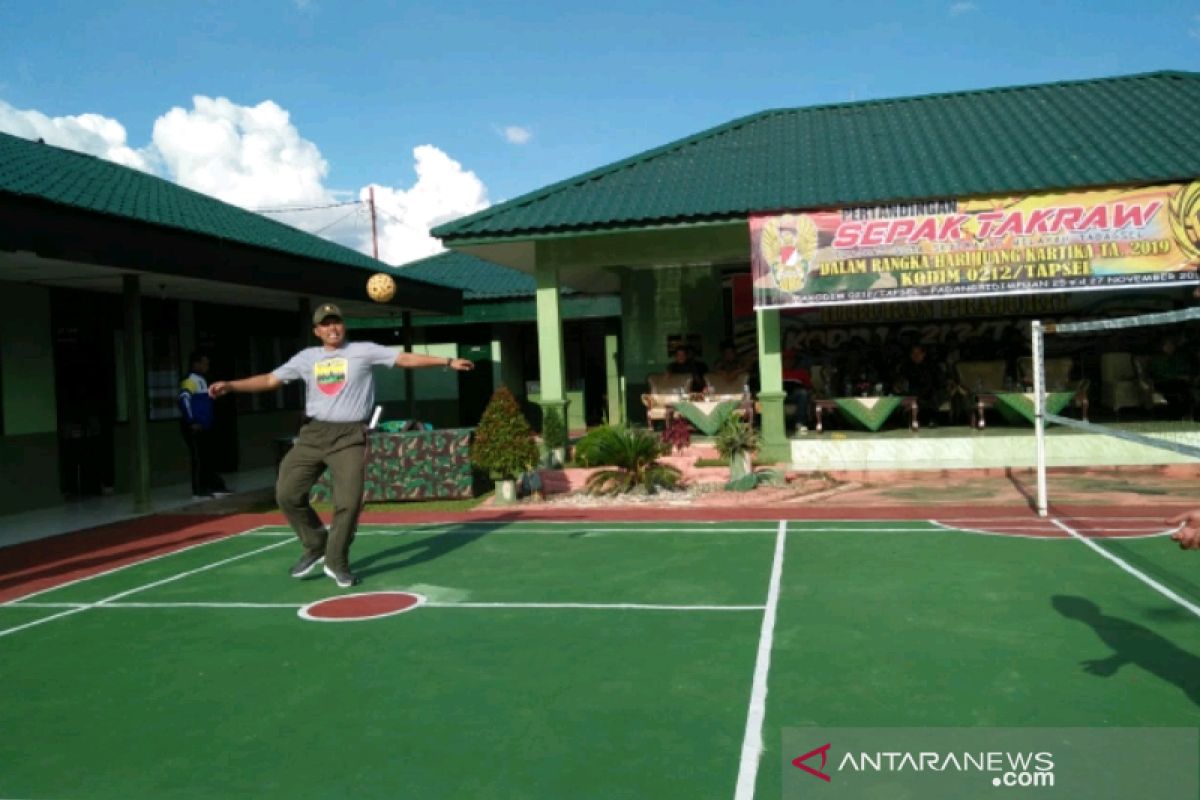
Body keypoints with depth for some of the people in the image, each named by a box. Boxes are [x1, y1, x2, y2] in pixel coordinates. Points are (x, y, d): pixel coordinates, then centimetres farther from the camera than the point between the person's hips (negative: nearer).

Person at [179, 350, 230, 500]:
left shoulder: (202, 380, 18)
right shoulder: (190, 380, -12)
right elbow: (184, 400, -24)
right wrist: (192, 422, -22)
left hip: (204, 426, 9)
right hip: (194, 427, -9)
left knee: (207, 458, 12)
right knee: (198, 459, -5)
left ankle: (215, 488, 16)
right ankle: (199, 492, 0)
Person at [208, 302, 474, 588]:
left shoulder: (363, 351, 3)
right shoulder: (306, 357, 12)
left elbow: (405, 358, -2)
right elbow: (270, 379, 15)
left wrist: (447, 361, -9)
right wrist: (230, 385, 6)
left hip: (349, 436, -3)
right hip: (313, 435, 4)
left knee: (348, 501, -8)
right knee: (287, 493, -1)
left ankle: (336, 561, 11)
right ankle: (316, 545, 20)